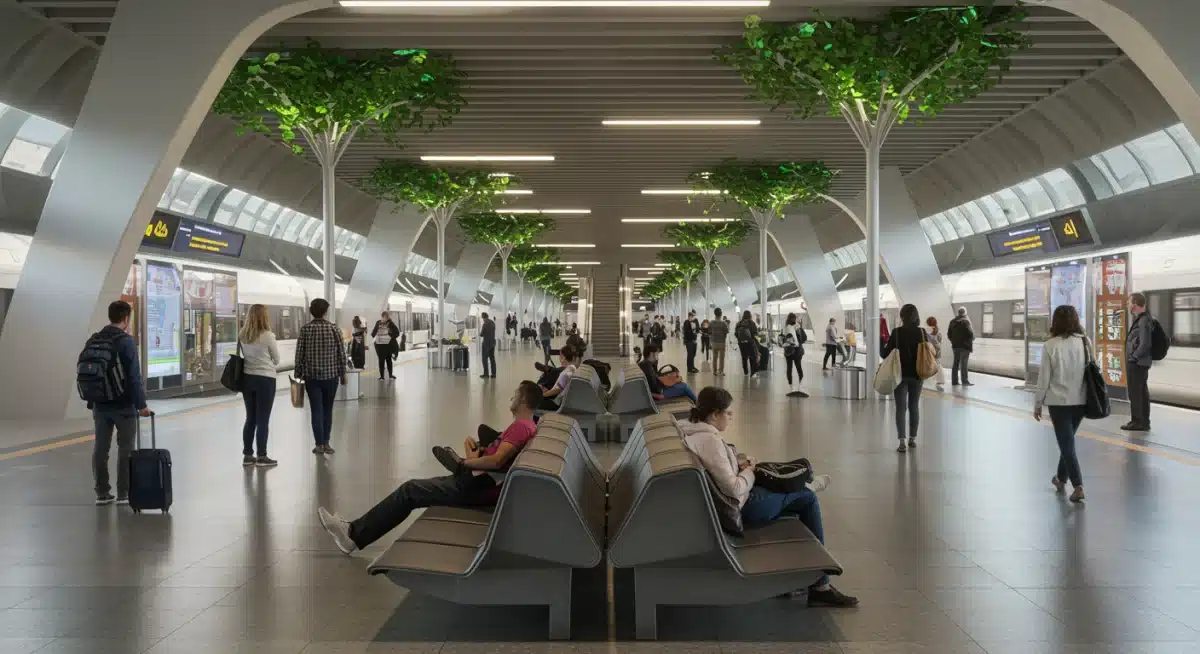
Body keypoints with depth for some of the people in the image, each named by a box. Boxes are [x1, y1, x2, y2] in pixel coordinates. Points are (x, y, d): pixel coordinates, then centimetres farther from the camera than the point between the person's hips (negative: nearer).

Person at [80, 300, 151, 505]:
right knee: (125, 449, 3)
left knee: (100, 448, 9)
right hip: (123, 405, -6)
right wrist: (141, 404, -9)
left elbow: (84, 372, 12)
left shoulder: (93, 341, 7)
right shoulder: (125, 341, -13)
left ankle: (102, 493, 14)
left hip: (100, 405, 6)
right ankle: (123, 494, 5)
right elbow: (134, 377, -16)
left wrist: (92, 402, 19)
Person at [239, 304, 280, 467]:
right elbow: (276, 359, -1)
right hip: (265, 379, -6)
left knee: (250, 418, 13)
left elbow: (245, 356, 12)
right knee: (263, 419, 1)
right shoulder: (267, 336, -13)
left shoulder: (242, 336, 2)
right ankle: (261, 457, 5)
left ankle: (247, 455, 17)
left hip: (247, 378, 6)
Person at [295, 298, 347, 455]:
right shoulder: (334, 329, -4)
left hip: (311, 376, 0)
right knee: (328, 410, 11)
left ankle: (319, 444, 1)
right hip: (331, 375, 0)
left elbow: (299, 354, -3)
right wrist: (343, 373, 9)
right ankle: (326, 443, 12)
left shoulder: (305, 330, -4)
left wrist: (298, 374, 7)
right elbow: (341, 354, -1)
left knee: (316, 410, 4)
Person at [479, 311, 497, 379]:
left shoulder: (485, 324, -19)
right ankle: (493, 374, 10)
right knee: (492, 358, 10)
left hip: (486, 343, -7)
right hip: (493, 342, 7)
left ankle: (486, 374, 0)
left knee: (484, 358, 2)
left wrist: (480, 333, 8)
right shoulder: (493, 322, 3)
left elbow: (481, 334, -13)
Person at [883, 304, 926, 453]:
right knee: (914, 406, 15)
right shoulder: (922, 332, -3)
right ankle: (913, 438, 23)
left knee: (901, 407, -1)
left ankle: (902, 442, -10)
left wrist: (883, 343, 13)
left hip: (900, 374, -3)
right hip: (917, 374, 3)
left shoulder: (897, 332, -10)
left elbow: (886, 354, -7)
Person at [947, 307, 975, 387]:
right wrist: (972, 338, 3)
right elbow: (970, 333, -17)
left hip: (955, 345, 6)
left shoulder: (952, 322, 8)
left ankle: (954, 381, 13)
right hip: (965, 345, -6)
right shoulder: (965, 321, -13)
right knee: (964, 364, -3)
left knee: (956, 364, 11)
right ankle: (964, 381, -1)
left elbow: (949, 333, 11)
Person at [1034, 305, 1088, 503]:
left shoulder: (1050, 345, -13)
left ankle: (1078, 486, -8)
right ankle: (1061, 478, 35)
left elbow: (1044, 377, -9)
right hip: (1081, 400, 4)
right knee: (1067, 440, 22)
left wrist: (1038, 403, 2)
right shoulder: (1085, 342, -3)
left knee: (1067, 443, 1)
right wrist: (1091, 397, 14)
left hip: (1059, 401, -4)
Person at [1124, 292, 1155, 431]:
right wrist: (1132, 358, 14)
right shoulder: (1140, 319, 12)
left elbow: (1145, 344, -23)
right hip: (1138, 362, 10)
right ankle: (1143, 421, 22)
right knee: (1141, 393, 15)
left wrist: (1133, 358, -15)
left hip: (1138, 363, -10)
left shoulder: (1144, 321, -18)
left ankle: (1138, 422, 3)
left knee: (1136, 393, -3)